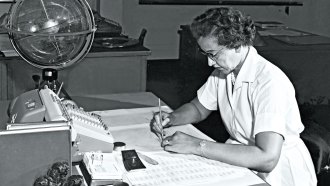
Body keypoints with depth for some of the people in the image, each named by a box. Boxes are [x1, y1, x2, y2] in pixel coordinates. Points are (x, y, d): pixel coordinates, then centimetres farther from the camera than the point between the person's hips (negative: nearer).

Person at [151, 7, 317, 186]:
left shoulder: (270, 82, -26)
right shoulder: (223, 70, -1)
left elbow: (267, 158, -34)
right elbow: (199, 108, 15)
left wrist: (198, 146, -32)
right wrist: (171, 118, -7)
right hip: (242, 161, 7)